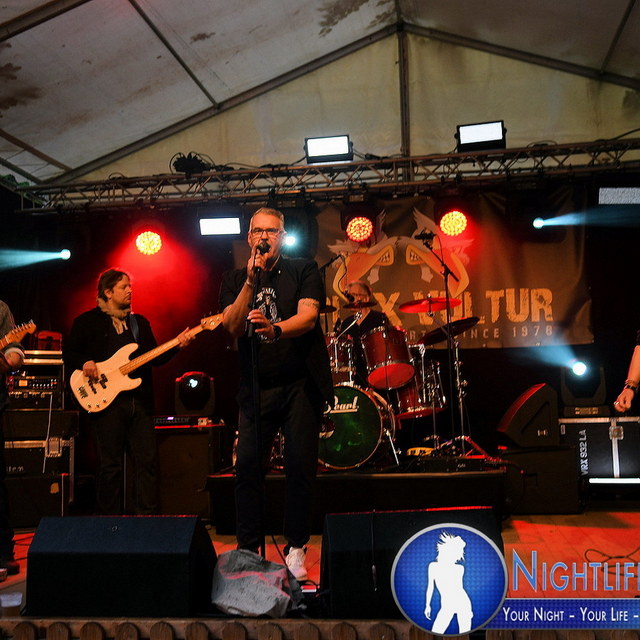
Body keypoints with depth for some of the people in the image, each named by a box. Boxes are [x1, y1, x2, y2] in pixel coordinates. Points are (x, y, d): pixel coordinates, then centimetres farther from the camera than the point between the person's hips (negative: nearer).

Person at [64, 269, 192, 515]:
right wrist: (84, 363, -14)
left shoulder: (139, 322, 19)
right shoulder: (88, 321, 6)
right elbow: (69, 353, 5)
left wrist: (176, 344, 0)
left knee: (148, 461, 2)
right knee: (110, 465, 0)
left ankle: (146, 516, 10)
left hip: (140, 400, 5)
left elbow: (155, 357, 15)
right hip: (107, 401, -4)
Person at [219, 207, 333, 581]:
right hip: (255, 387, 2)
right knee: (247, 467, -3)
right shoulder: (235, 280, 11)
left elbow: (308, 316, -13)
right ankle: (248, 548, 10)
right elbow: (233, 326, -5)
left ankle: (296, 549, 13)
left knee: (301, 468, -1)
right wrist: (251, 280, -14)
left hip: (301, 384, -2)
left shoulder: (303, 270, 4)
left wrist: (275, 329, -33)